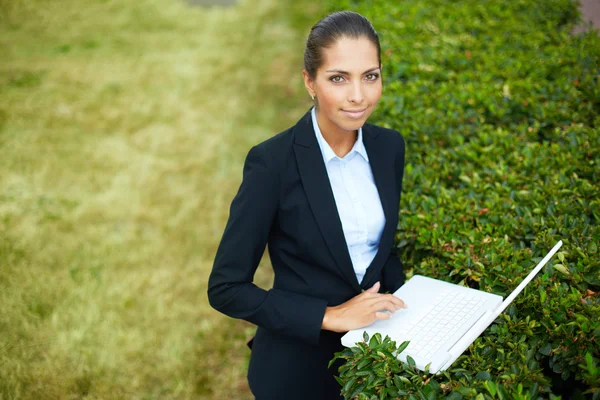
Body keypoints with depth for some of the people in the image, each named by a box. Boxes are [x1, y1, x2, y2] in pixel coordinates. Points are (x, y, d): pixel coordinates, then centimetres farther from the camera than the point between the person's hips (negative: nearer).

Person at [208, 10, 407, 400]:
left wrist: (407, 311, -7)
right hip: (300, 366, -4)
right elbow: (226, 289, -18)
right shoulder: (272, 162, -22)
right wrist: (330, 316, -23)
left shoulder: (389, 146, -6)